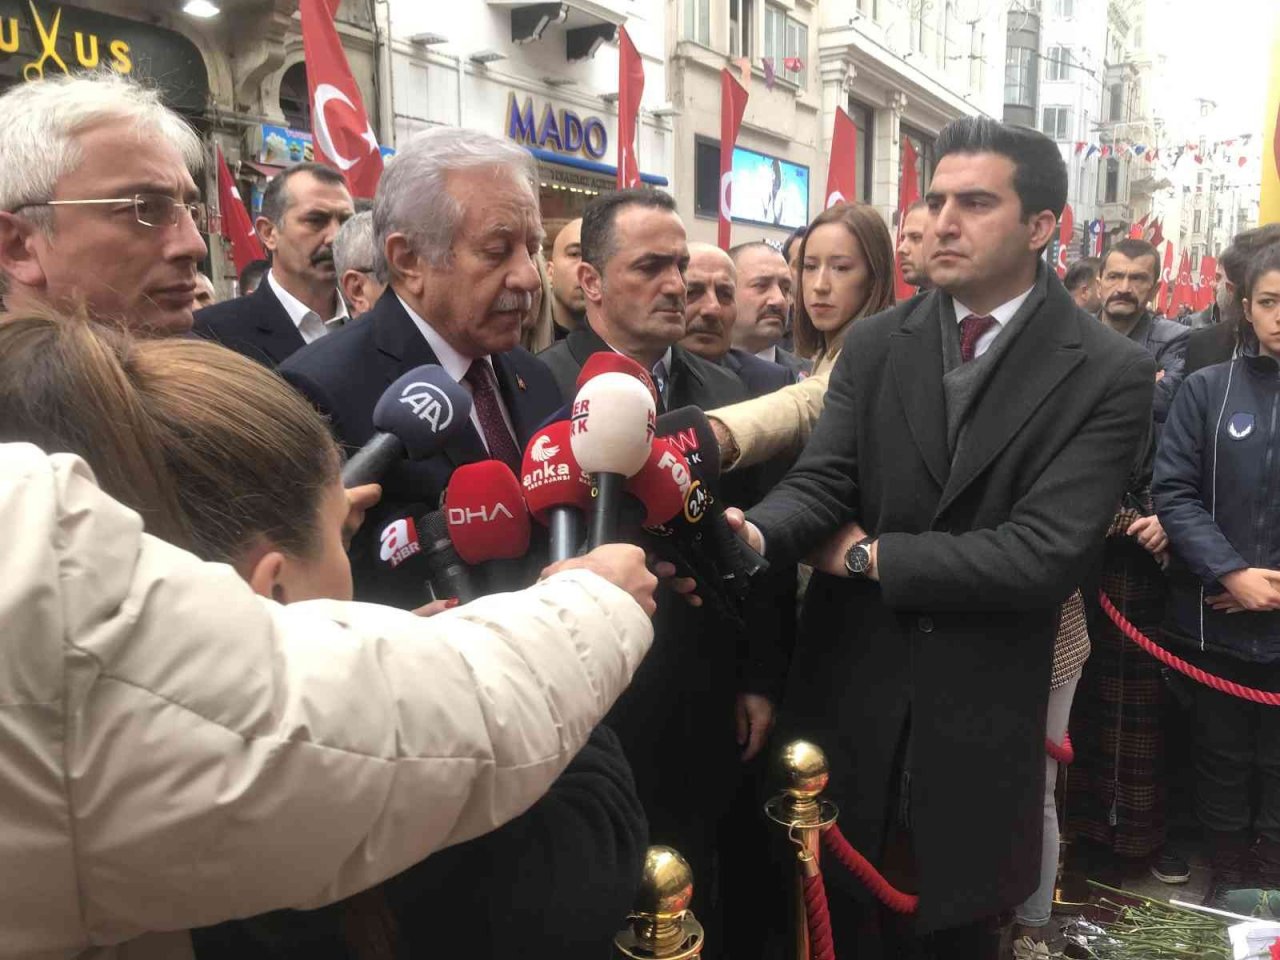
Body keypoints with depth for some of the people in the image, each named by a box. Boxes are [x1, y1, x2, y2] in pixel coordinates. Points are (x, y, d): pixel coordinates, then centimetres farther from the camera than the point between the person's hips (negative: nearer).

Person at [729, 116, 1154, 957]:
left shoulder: (1109, 373, -10)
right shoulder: (875, 343, 1)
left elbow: (1044, 553, -18)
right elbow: (819, 482, -9)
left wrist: (870, 554, -14)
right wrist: (754, 533, -31)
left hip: (978, 723, -2)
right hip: (851, 701, 3)